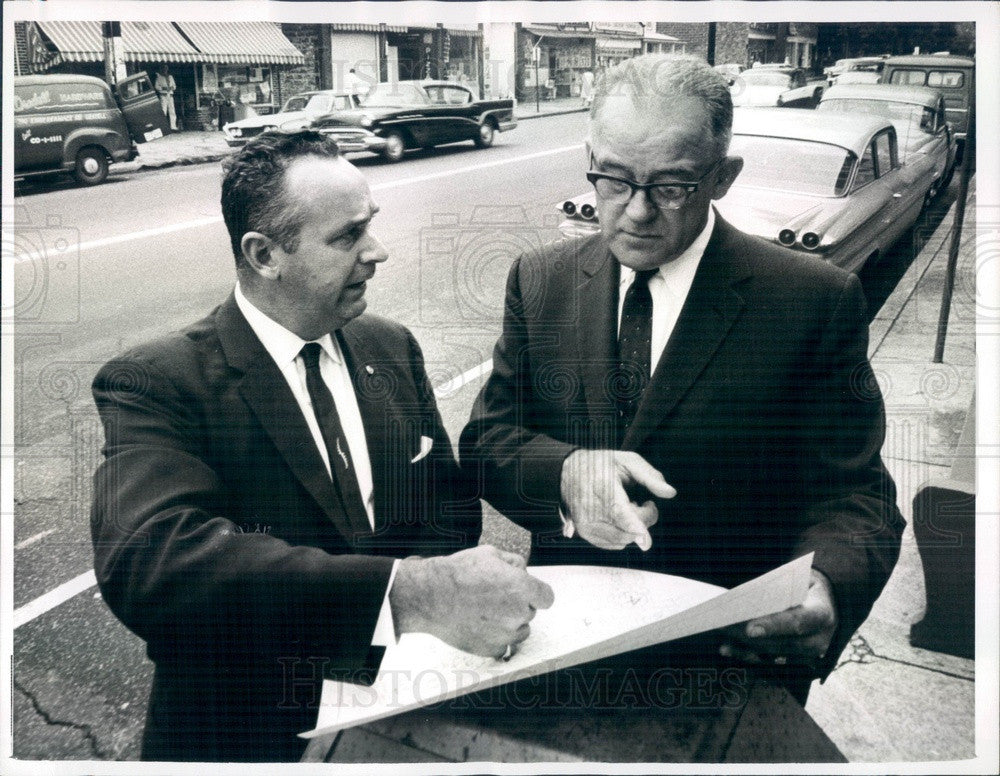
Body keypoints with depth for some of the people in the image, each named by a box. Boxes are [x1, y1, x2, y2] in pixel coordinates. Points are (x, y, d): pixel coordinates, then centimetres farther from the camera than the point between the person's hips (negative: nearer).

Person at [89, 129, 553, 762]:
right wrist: (404, 593, -37)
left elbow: (449, 502, 9)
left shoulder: (392, 347, 6)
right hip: (254, 728, -3)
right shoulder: (154, 384, -11)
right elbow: (146, 559, -27)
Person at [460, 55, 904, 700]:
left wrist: (823, 588, -28)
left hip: (729, 656, -1)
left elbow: (853, 496, -6)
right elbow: (485, 441, 3)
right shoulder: (539, 281, 4)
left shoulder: (817, 301, -7)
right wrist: (564, 472, -19)